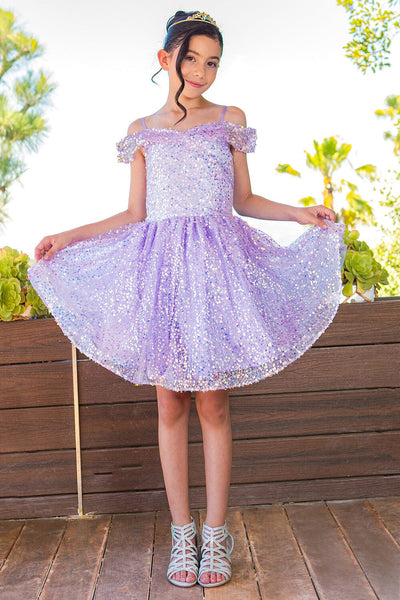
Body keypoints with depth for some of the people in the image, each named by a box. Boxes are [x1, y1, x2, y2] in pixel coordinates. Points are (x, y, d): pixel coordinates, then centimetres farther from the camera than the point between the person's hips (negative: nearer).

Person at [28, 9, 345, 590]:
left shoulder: (230, 120, 12)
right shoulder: (143, 131, 13)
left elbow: (243, 200, 14)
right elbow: (134, 215, 14)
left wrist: (300, 213, 1)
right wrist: (69, 237, 10)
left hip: (217, 263, -1)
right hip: (159, 266, 1)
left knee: (212, 403, -3)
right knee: (170, 403, 1)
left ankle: (216, 533, 9)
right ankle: (182, 531, 13)